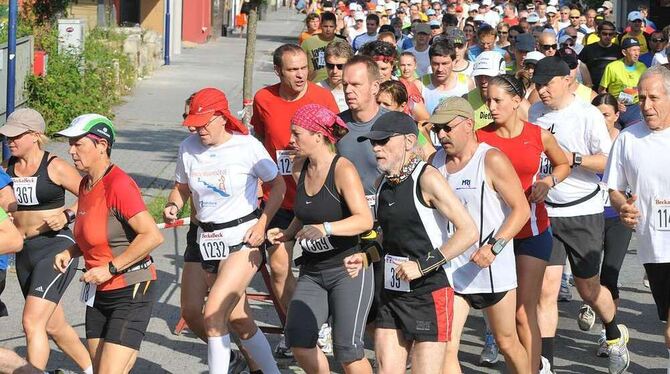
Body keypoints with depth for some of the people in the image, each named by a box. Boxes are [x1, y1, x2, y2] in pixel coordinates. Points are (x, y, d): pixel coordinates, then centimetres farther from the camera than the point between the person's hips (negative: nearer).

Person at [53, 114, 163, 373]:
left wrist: (111, 268, -22)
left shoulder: (118, 184, -19)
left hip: (131, 292, -9)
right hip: (99, 293, 9)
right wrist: (69, 253, 5)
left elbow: (152, 236, -26)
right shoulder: (86, 185, 9)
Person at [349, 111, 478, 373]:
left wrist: (423, 266, -22)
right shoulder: (385, 184, 10)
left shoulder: (427, 178, -15)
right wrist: (365, 258, 9)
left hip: (429, 294, -8)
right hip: (391, 294, 8)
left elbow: (468, 231, -20)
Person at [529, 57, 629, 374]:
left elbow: (609, 161, -14)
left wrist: (572, 158, -23)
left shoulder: (587, 114, -11)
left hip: (583, 212, -3)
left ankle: (615, 336, 39)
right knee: (546, 288, -5)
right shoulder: (535, 113, 5)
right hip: (545, 212, 3)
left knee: (588, 287, 10)